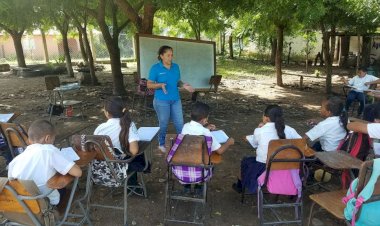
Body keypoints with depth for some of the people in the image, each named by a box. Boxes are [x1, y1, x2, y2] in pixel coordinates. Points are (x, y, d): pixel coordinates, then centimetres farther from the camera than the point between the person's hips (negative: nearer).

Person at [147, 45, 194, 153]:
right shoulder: (155, 68, -11)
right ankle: (162, 144, 30)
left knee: (180, 122, 8)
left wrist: (183, 85, -9)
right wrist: (160, 85, -26)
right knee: (163, 123, 10)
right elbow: (149, 84, -9)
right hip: (162, 101, -4)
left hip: (176, 100, 4)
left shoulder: (176, 66, 4)